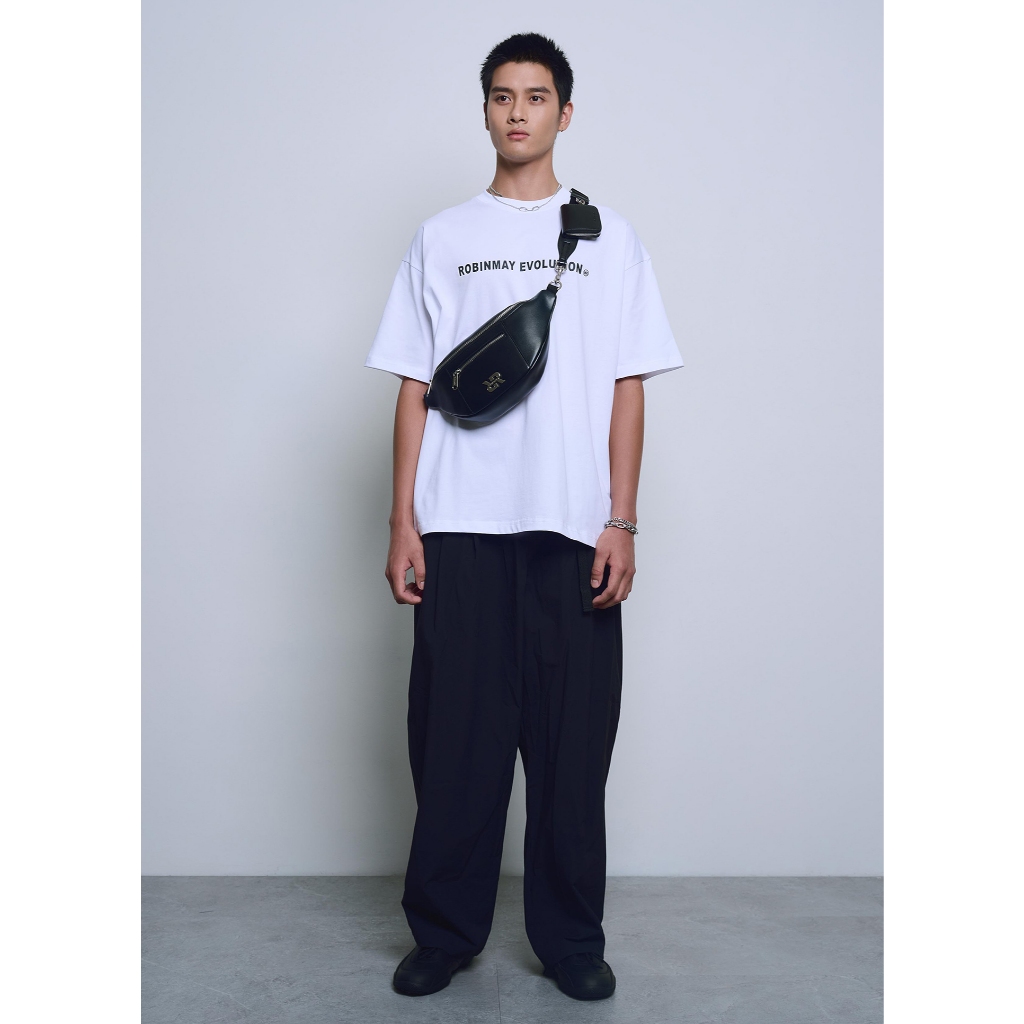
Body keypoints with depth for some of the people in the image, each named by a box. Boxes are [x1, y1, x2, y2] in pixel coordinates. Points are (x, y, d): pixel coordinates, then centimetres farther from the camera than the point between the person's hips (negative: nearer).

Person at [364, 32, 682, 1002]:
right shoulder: (441, 237, 12)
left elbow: (628, 388, 5)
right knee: (455, 735, 4)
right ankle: (444, 931, 20)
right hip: (460, 526, 1)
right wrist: (402, 522, 1)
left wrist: (621, 522, -4)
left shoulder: (608, 236, 11)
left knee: (573, 739, 4)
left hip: (574, 529, 0)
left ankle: (571, 939, 19)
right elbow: (416, 387, 8)